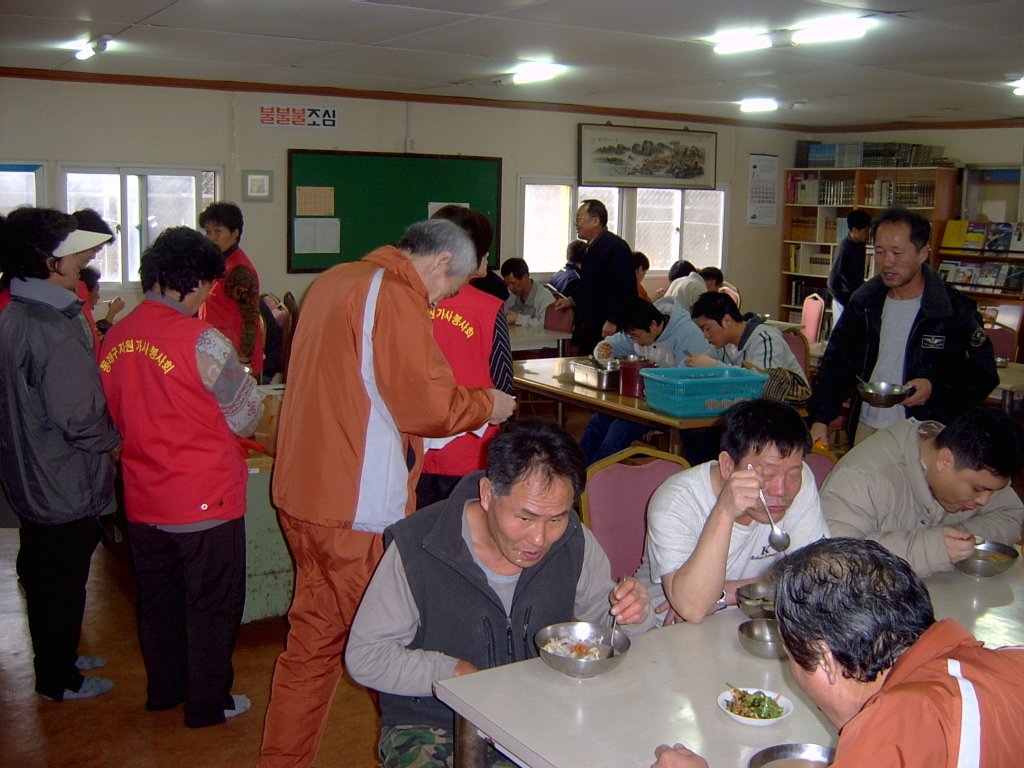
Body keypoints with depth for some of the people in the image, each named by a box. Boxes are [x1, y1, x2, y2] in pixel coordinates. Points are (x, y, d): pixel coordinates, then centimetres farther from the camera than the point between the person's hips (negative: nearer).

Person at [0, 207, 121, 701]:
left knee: (42, 576, 23)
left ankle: (57, 658, 42)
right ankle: (59, 681, 26)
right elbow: (78, 416, -27)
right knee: (63, 584, 9)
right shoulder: (55, 328, -26)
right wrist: (114, 442, -9)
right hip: (65, 486, -9)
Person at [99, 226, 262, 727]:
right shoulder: (201, 340, -20)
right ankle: (208, 703, 23)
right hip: (204, 499, -6)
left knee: (157, 597, 22)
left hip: (142, 498, 6)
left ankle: (164, 689, 38)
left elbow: (117, 418, 9)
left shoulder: (114, 339, -1)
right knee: (212, 604, 10)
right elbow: (245, 418, -10)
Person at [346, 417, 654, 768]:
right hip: (433, 726, -3)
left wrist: (631, 616, -15)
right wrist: (453, 673, -20)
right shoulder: (417, 549, -15)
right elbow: (364, 656, -9)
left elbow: (607, 620, 8)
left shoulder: (574, 542, -4)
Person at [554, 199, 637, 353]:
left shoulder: (616, 246, -14)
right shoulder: (592, 247, 18)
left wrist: (612, 321, -22)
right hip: (588, 329, 10)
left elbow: (624, 289, -20)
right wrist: (571, 301, 21)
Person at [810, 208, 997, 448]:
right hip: (865, 430, 4)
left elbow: (983, 376, -5)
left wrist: (935, 388, -22)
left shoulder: (956, 311, -8)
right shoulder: (863, 303, 5)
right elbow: (836, 365, 9)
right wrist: (820, 419, -1)